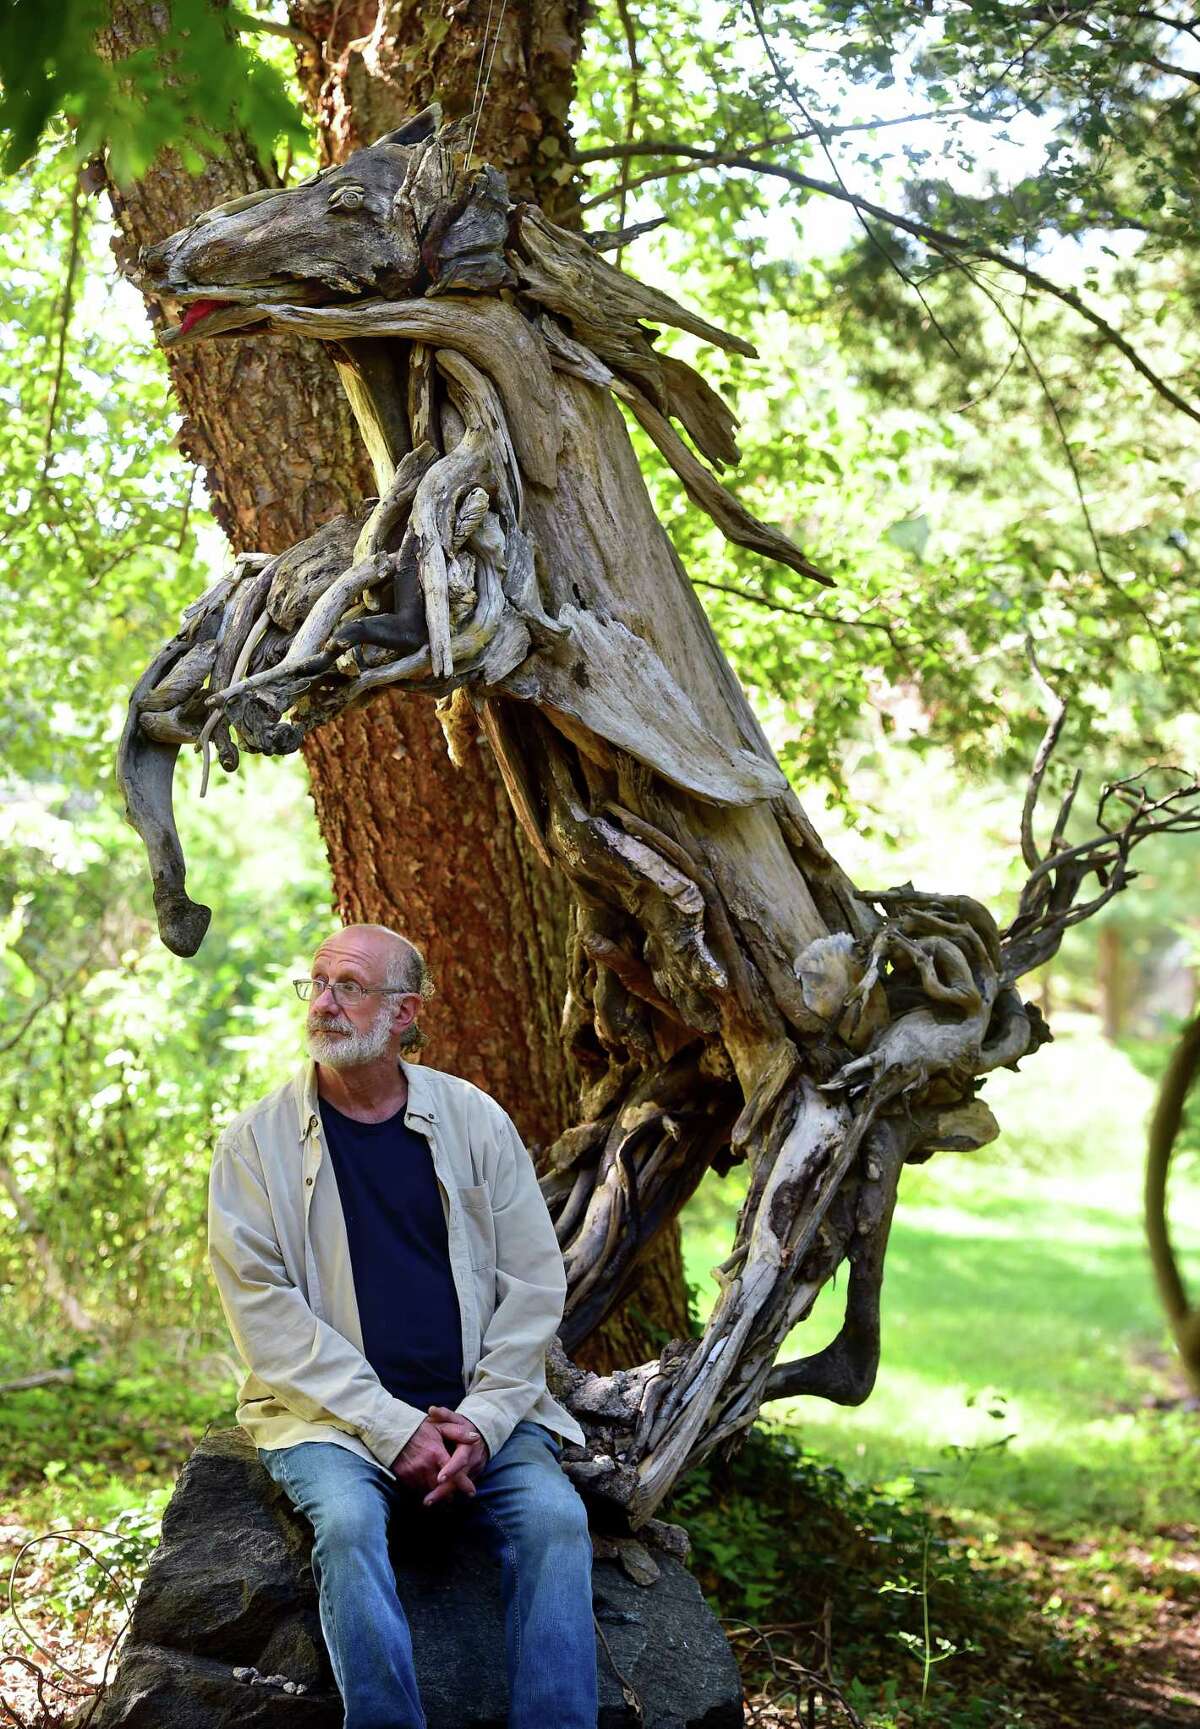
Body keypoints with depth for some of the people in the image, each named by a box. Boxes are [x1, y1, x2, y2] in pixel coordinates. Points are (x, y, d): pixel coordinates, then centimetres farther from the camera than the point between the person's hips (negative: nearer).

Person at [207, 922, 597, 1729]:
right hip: (332, 1416, -1)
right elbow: (264, 1311, -5)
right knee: (349, 1523, -31)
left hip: (479, 1411, 2)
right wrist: (393, 1429, -14)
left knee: (555, 1517, -24)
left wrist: (483, 1419, -9)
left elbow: (535, 1284, 6)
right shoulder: (257, 1140, 1)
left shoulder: (474, 1119, 7)